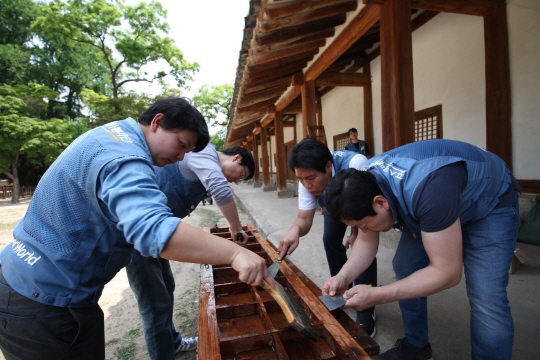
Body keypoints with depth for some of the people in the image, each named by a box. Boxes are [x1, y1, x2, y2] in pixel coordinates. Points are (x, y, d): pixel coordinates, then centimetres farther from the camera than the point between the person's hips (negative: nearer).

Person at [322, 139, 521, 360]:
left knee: (486, 301, -15)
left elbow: (447, 273, -35)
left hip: (490, 200, -6)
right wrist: (344, 277, -25)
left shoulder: (427, 190, -43)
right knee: (404, 267, 1)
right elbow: (367, 240, -9)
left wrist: (377, 296, -37)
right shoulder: (362, 183, -20)